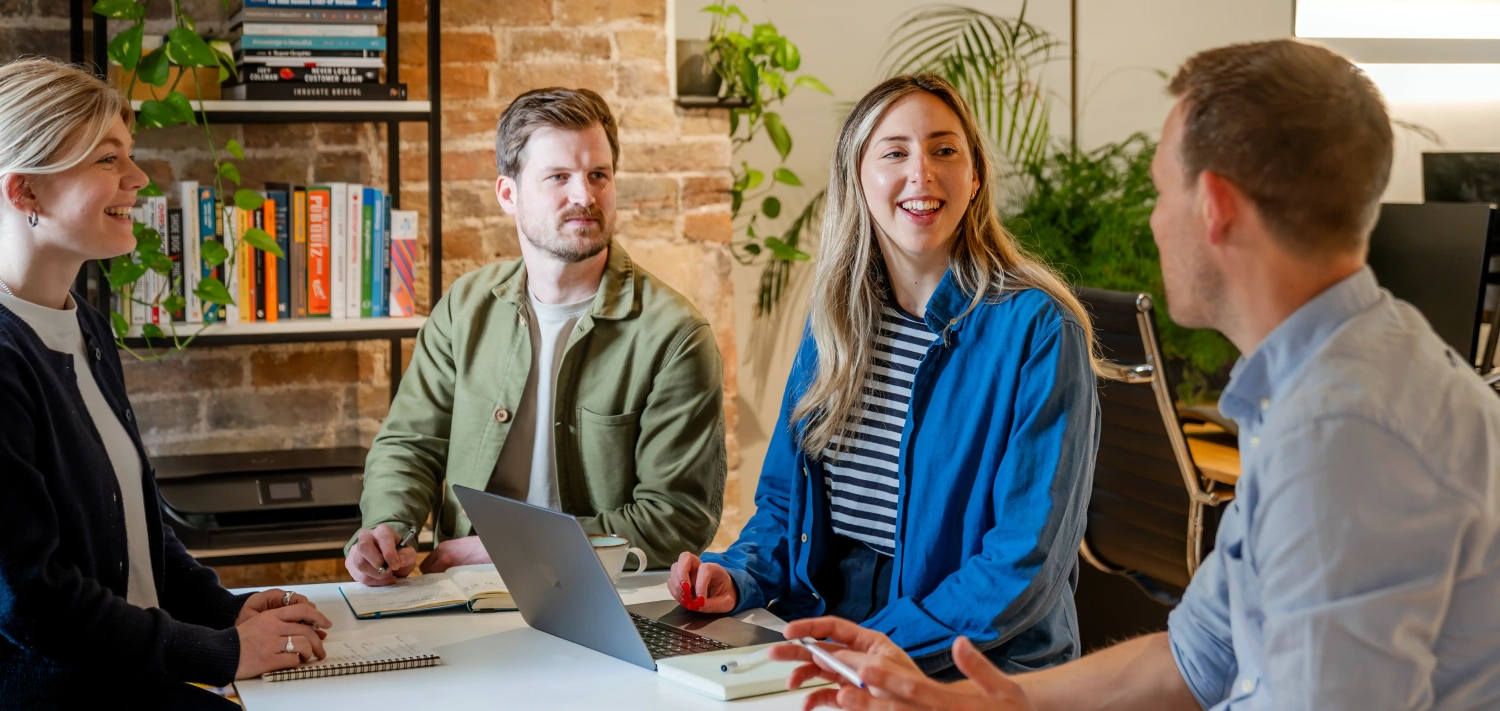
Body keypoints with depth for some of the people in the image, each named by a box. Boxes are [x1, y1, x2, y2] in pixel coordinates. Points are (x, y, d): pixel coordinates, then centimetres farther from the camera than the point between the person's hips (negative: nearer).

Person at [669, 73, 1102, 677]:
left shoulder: (1037, 331, -10)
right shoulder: (834, 323, 10)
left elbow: (1025, 560, -14)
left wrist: (872, 647, -20)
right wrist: (740, 577, -3)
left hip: (980, 672, -5)